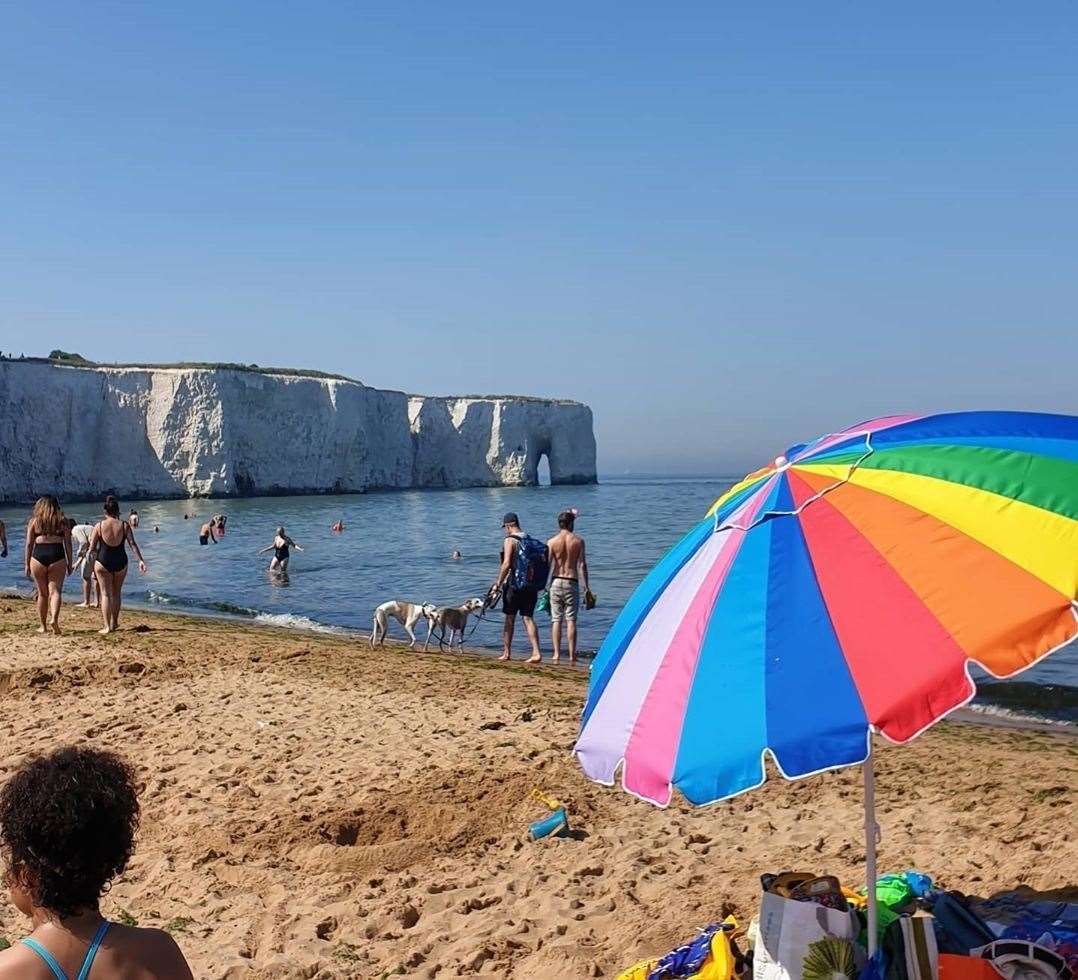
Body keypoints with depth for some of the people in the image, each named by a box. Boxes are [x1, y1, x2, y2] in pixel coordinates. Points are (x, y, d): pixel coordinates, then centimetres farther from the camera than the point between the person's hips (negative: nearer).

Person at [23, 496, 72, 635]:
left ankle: (43, 626, 17)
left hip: (38, 557, 1)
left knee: (42, 593, 11)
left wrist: (27, 564, 10)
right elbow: (68, 544, 5)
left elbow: (29, 544, 6)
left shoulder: (34, 521, 9)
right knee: (55, 591, -1)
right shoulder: (62, 521, 8)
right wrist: (69, 563, 10)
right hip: (57, 557, -1)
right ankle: (54, 618, -25)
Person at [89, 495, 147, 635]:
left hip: (103, 562, -2)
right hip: (121, 561, 2)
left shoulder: (99, 526, -6)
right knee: (117, 593, 19)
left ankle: (107, 627, -1)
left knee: (106, 594, 5)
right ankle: (114, 623, 27)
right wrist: (140, 560, -11)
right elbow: (133, 543, -10)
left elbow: (92, 548, -5)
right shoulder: (124, 525, -3)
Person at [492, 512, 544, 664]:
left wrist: (498, 583, -9)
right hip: (531, 586, 5)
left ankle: (507, 653, 14)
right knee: (528, 618, 5)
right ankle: (536, 652, -7)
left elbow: (507, 564, -16)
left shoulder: (510, 540, -8)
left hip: (514, 584, -5)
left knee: (510, 619, 7)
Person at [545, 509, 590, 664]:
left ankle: (556, 654, 3)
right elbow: (582, 565, -3)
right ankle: (572, 655, 2)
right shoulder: (578, 541, -2)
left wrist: (544, 585, 4)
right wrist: (586, 586, 2)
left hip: (556, 582, 0)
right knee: (571, 620, 3)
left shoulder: (551, 542, -2)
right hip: (572, 582, 0)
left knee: (556, 619, 5)